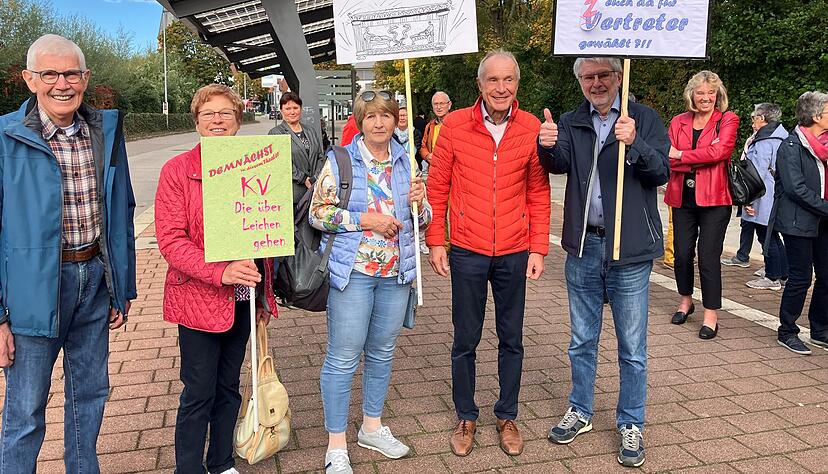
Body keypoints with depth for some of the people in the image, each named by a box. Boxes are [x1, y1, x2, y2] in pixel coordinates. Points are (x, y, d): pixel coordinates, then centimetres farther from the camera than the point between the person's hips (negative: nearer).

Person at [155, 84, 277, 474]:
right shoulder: (177, 170, -7)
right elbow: (170, 240, -14)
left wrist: (265, 293, 12)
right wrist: (220, 271, -27)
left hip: (243, 298, 5)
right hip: (199, 298, -4)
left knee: (229, 387, 18)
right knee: (199, 393, 4)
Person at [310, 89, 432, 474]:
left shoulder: (407, 162, 9)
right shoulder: (339, 161, -3)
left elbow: (423, 220, 14)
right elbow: (318, 213, -8)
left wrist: (419, 202, -9)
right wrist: (365, 219, -17)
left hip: (396, 273, 5)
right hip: (353, 271, -4)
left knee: (382, 352, 16)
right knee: (343, 358, -1)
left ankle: (372, 427, 34)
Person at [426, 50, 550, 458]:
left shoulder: (532, 129, -1)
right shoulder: (455, 125, -3)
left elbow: (538, 194, 3)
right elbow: (437, 186, 1)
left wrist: (538, 249, 0)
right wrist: (435, 242, -2)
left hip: (515, 254, 1)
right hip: (467, 252, -1)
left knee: (511, 339, 13)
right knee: (465, 340, 10)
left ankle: (507, 416, 31)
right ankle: (466, 417, 29)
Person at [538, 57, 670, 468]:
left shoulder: (643, 118, -1)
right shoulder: (571, 123, 7)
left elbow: (661, 172, -10)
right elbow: (559, 164, -10)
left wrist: (634, 144, -29)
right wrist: (548, 146, -33)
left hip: (629, 249, -3)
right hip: (583, 247, 3)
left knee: (632, 348, 7)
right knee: (582, 341, 16)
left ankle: (631, 426, 22)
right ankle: (580, 412, 32)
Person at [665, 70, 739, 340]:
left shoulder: (728, 120, 1)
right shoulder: (678, 122, 9)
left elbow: (718, 152, -16)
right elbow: (667, 160, -3)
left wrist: (681, 155, -10)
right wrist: (700, 162, -15)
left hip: (714, 199, -3)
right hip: (683, 198, 3)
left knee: (708, 257, -4)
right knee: (682, 254, 10)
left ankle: (711, 315, 7)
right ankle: (686, 301, 33)